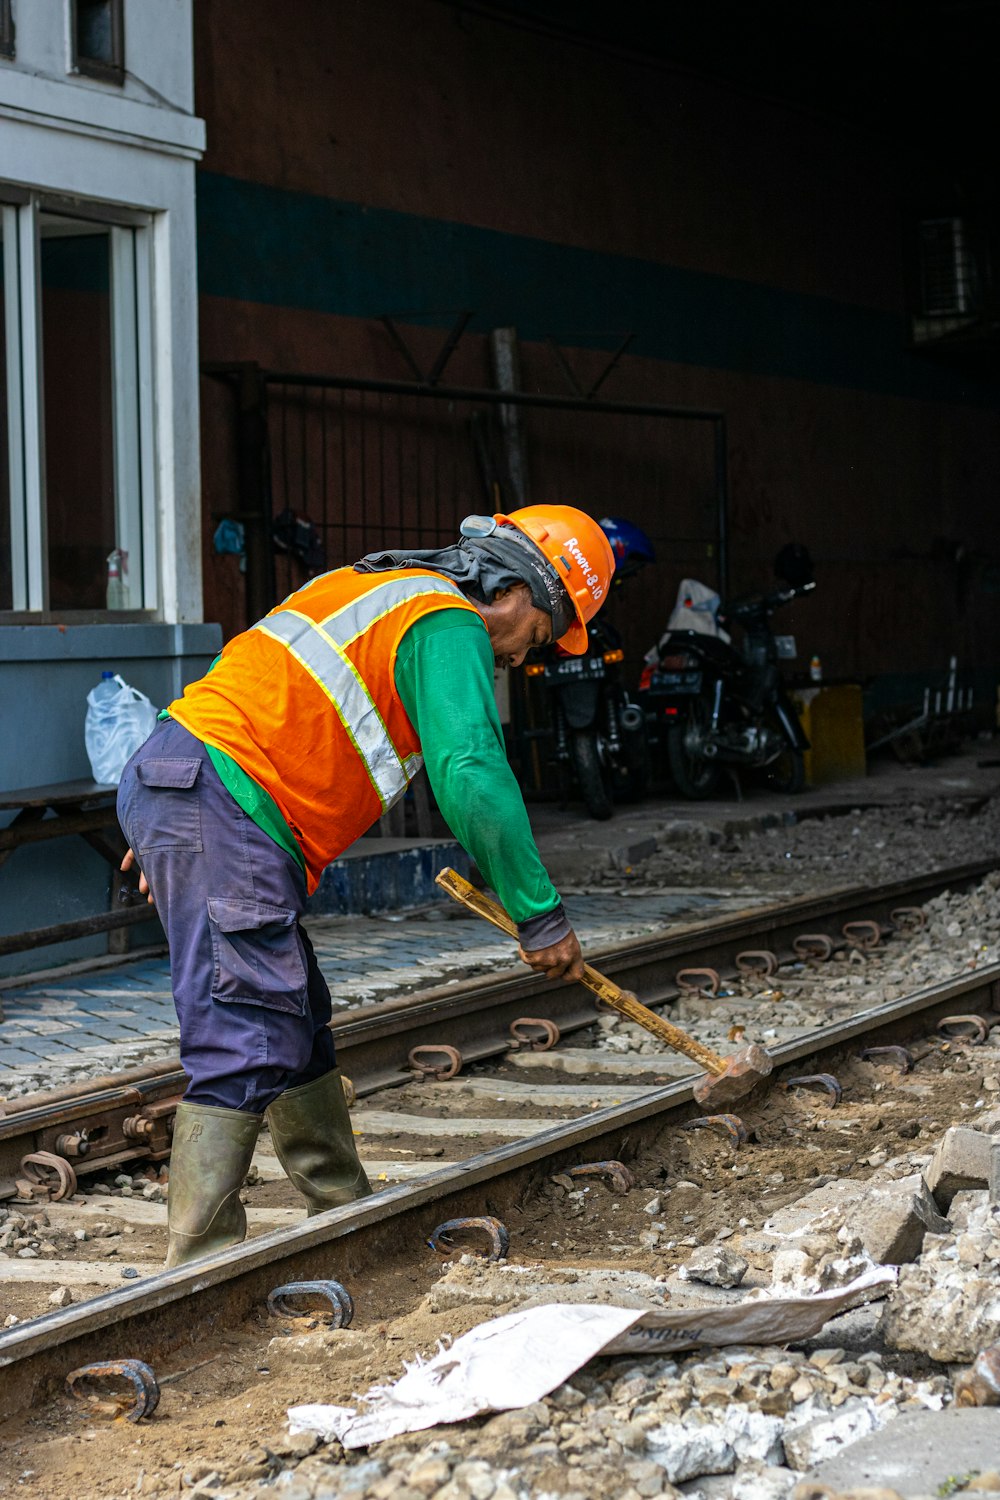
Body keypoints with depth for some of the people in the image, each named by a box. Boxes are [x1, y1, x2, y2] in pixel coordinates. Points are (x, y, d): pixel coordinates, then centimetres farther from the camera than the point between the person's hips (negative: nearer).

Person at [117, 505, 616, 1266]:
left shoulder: (372, 586, 25)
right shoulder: (450, 625, -5)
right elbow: (472, 778, -17)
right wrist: (541, 916, -10)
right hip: (221, 806, -10)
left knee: (298, 1025, 17)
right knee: (248, 1042, -13)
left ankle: (346, 1214, 28)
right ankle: (200, 1267, -16)